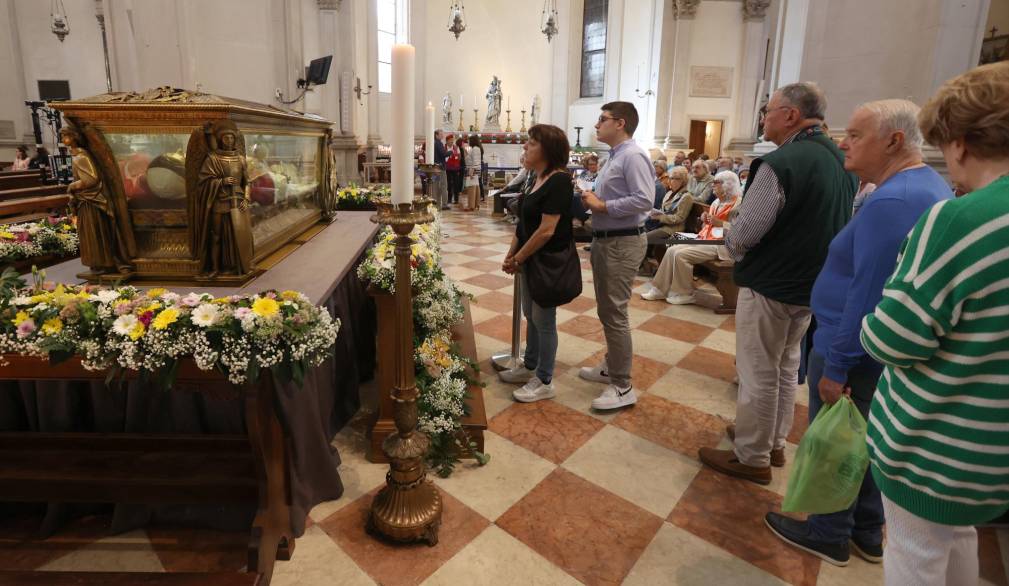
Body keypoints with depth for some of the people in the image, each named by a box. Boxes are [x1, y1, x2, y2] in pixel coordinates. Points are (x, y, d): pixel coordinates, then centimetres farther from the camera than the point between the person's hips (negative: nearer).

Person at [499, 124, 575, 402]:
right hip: (532, 260, 9)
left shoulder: (558, 181, -19)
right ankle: (530, 367, 36)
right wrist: (511, 254, 5)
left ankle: (544, 382, 17)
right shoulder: (539, 179, 9)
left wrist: (518, 259, -15)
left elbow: (546, 230, -24)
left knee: (543, 319, 2)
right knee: (531, 315, 19)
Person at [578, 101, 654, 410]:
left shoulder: (633, 156, -15)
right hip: (603, 240, 11)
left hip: (622, 243, -11)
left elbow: (644, 200, -25)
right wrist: (593, 199, 3)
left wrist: (602, 206, -19)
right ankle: (612, 366, 35)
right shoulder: (614, 157, 16)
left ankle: (622, 387, 4)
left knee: (614, 314, -6)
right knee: (606, 311, 19)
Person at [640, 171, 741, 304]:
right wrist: (705, 219, 5)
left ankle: (684, 294, -10)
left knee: (681, 255, -24)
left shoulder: (738, 203, -11)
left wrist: (720, 223, -22)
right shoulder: (716, 202, 16)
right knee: (671, 250, -6)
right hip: (704, 239, 9)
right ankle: (660, 289, -3)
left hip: (720, 245, -9)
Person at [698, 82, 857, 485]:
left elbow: (744, 233, -23)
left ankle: (751, 457, 19)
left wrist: (732, 244, -2)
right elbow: (839, 225, 15)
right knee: (786, 368, 21)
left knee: (758, 373, 4)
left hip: (768, 286, -9)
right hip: (811, 285, 9)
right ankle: (774, 442, 37)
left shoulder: (781, 162, -22)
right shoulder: (841, 161, 6)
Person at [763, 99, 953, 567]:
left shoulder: (891, 201, -24)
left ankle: (829, 535, 27)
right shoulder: (930, 187, 10)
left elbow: (867, 296, -27)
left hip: (853, 350, -10)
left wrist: (836, 367, -21)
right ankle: (867, 532, 37)